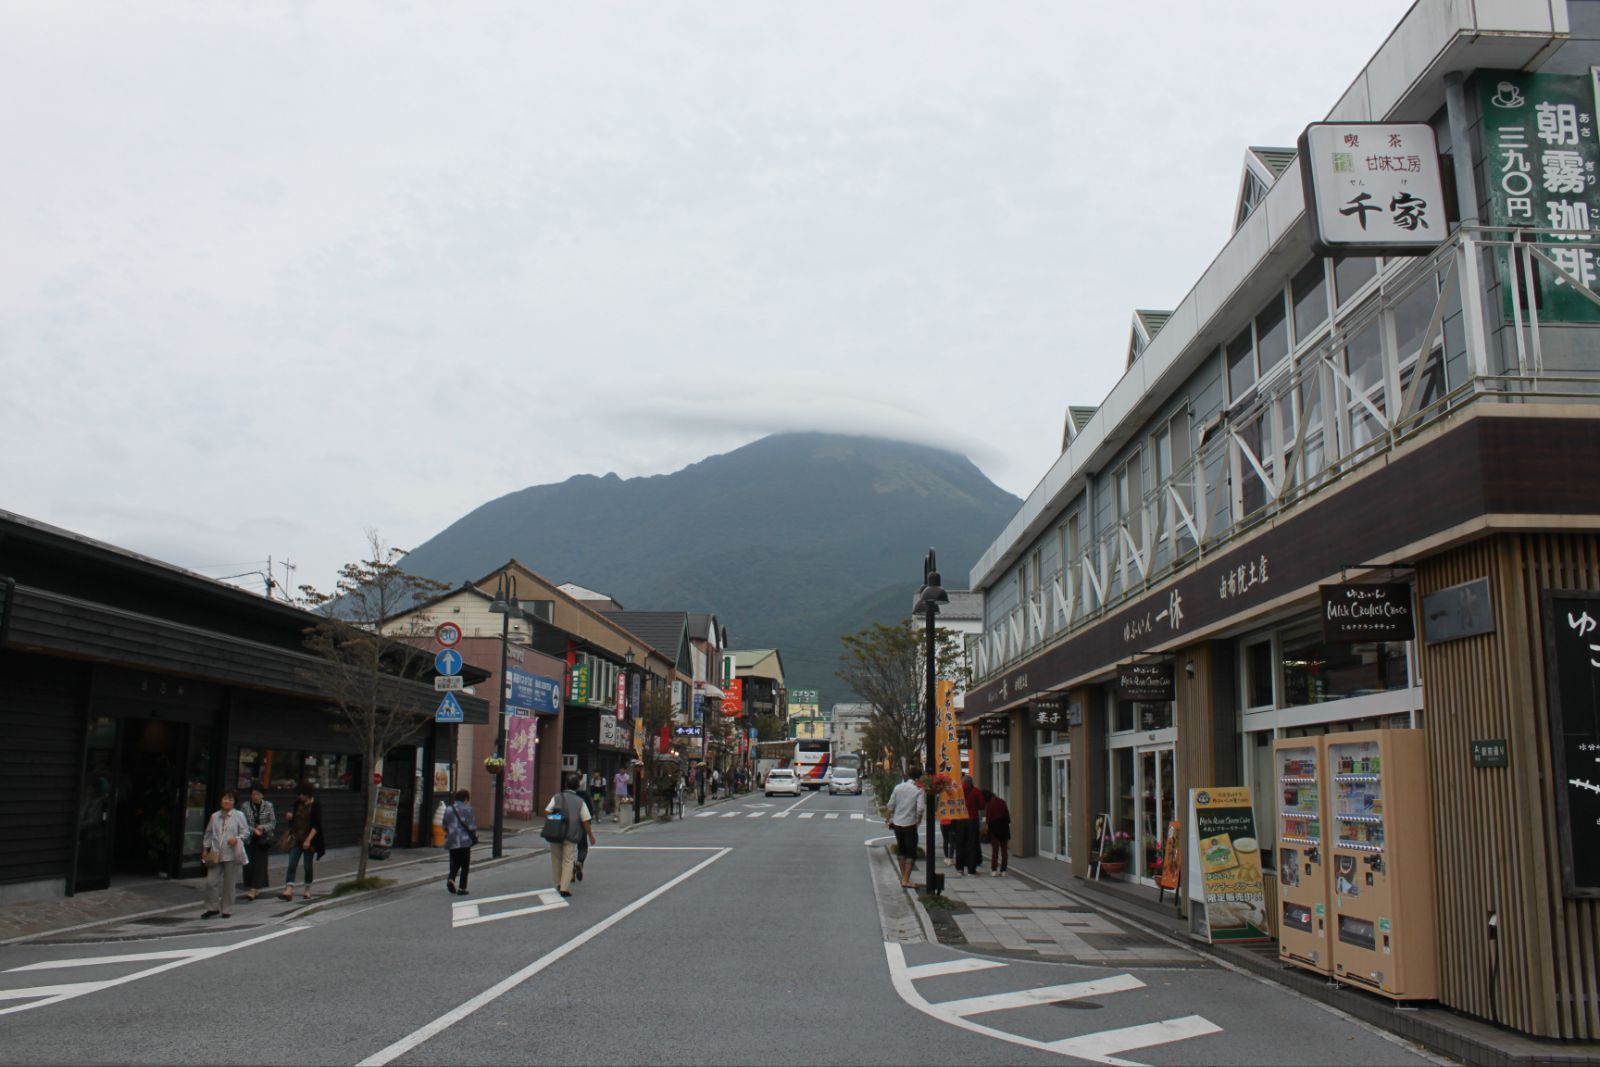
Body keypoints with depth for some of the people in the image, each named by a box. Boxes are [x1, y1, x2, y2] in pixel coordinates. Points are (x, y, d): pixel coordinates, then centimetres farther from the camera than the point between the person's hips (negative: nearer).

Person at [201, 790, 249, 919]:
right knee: (211, 881, -1)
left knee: (228, 883, 4)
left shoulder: (239, 815, -1)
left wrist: (237, 838, -17)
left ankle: (227, 910, 15)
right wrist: (205, 848, 10)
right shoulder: (215, 816, 9)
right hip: (215, 854, 3)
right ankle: (212, 908, 16)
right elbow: (208, 833, 16)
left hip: (231, 854, -3)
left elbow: (246, 831, 0)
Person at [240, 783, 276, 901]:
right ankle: (252, 888, 16)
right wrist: (253, 830, -19)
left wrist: (263, 827, -17)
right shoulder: (246, 806, 0)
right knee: (248, 864, 0)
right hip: (249, 839, 1)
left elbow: (273, 823, 1)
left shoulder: (268, 806, 0)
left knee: (260, 863, -8)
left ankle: (254, 890, -12)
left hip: (263, 839, -1)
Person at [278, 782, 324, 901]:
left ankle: (307, 890, 20)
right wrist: (290, 818, -4)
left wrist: (308, 839, -20)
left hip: (309, 839, -4)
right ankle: (288, 891, -13)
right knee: (292, 865, -6)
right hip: (296, 838, 4)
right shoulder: (298, 803, 6)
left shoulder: (316, 805, -9)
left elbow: (316, 825, -13)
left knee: (308, 866, 5)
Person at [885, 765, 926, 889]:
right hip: (910, 825, -5)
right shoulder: (918, 790, -10)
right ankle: (905, 880, -1)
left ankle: (903, 877, 27)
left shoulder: (898, 787, 2)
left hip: (897, 824, 5)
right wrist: (919, 820, -2)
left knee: (902, 851, 20)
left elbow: (891, 806, 3)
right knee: (911, 854, 5)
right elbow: (921, 809, -20)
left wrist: (888, 819, 16)